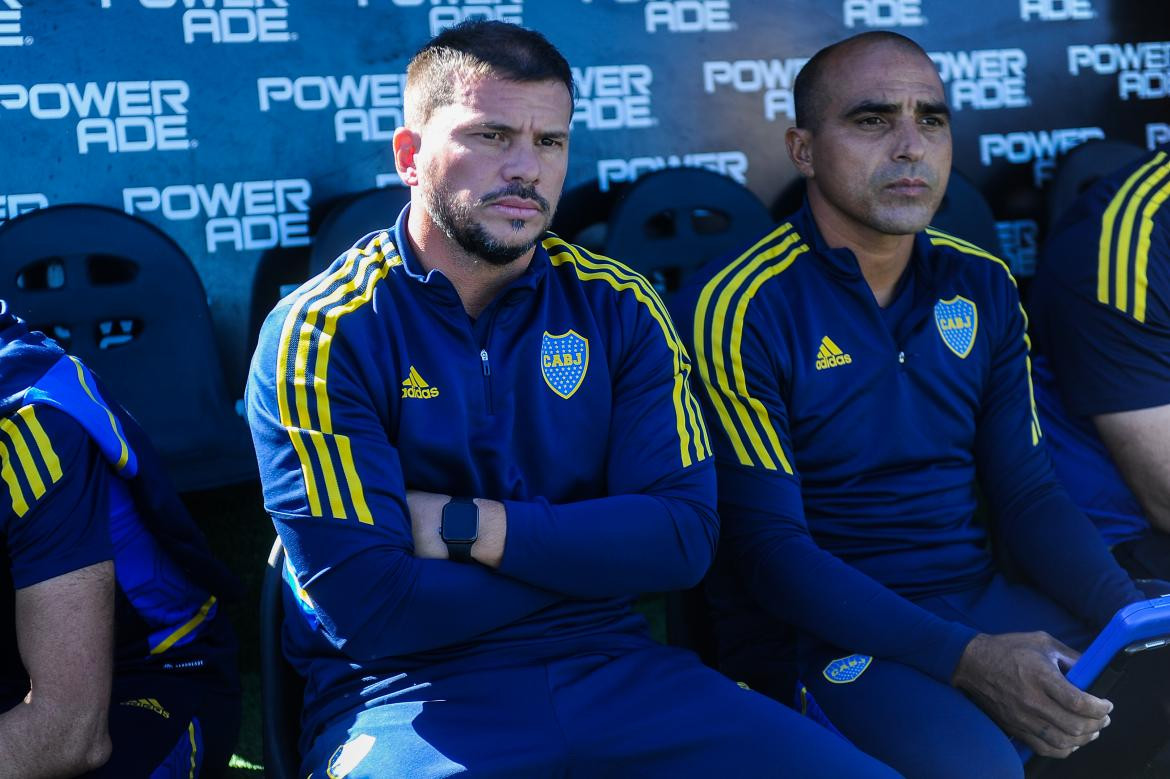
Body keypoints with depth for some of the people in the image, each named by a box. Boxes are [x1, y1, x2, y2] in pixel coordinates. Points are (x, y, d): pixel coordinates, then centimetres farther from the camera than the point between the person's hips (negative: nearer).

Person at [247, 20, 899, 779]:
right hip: (413, 690, -3)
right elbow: (367, 608, -15)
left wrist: (469, 527, -12)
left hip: (614, 667, 3)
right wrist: (589, 554, -5)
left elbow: (684, 536, -3)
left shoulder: (618, 306, 5)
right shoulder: (322, 334, -7)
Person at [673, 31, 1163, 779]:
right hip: (823, 631, -5)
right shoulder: (738, 310, -10)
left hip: (981, 600, 6)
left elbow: (1028, 492, 9)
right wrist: (962, 660, -24)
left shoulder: (983, 287, 8)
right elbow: (768, 549, -14)